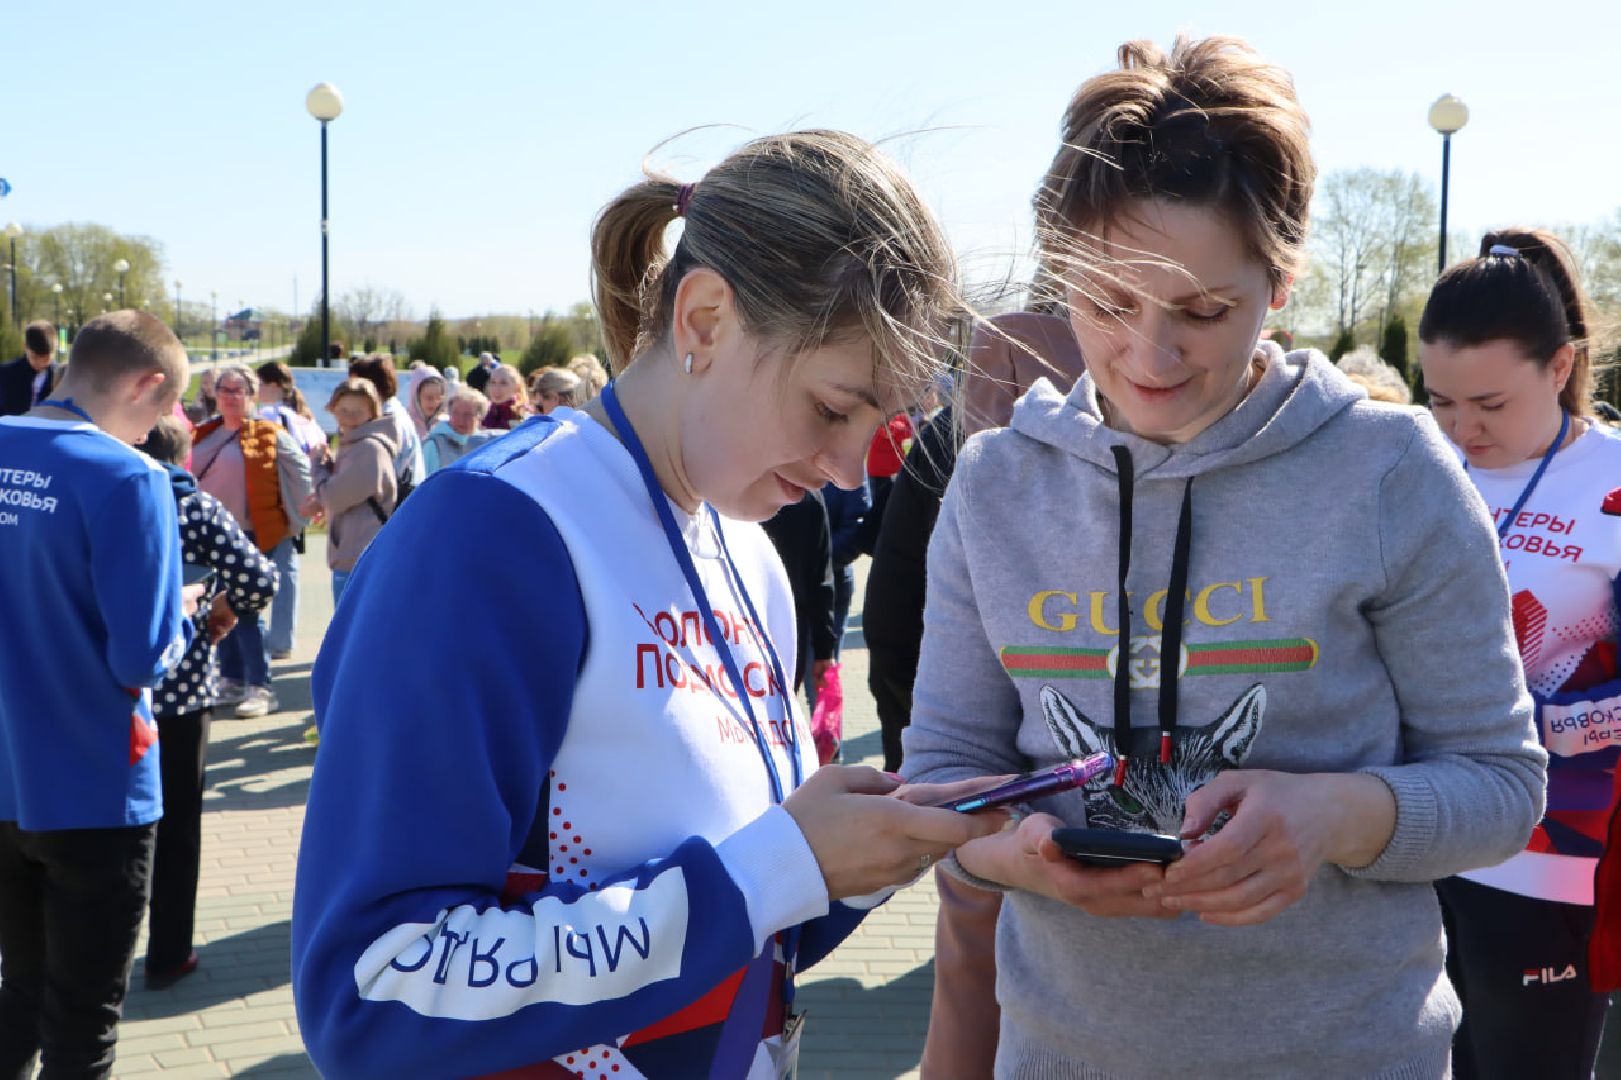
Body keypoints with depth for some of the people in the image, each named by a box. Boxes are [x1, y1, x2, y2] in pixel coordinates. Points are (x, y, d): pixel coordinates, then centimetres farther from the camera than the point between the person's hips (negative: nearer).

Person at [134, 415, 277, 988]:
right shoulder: (199, 509, -6)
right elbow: (259, 578, -17)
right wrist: (226, 611, 2)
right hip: (180, 687, -2)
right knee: (176, 826, 10)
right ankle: (167, 957, 17)